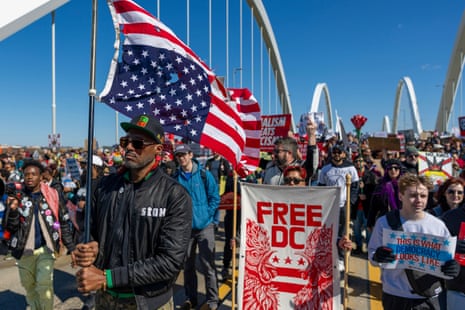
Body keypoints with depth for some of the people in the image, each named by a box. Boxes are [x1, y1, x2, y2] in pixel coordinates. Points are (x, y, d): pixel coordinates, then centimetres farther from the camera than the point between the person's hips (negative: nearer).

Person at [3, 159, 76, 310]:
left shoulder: (52, 195, -7)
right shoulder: (16, 195, -5)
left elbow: (64, 223, 1)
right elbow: (9, 227, -7)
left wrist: (71, 248, 1)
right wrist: (13, 210, -27)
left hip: (46, 248, -2)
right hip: (24, 250, 2)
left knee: (44, 284, -13)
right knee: (29, 286, 17)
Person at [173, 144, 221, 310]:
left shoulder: (204, 174, -5)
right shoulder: (176, 178, 1)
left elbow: (215, 198, -3)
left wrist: (206, 214, -9)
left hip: (204, 226, -3)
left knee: (207, 265, 2)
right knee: (188, 264, 14)